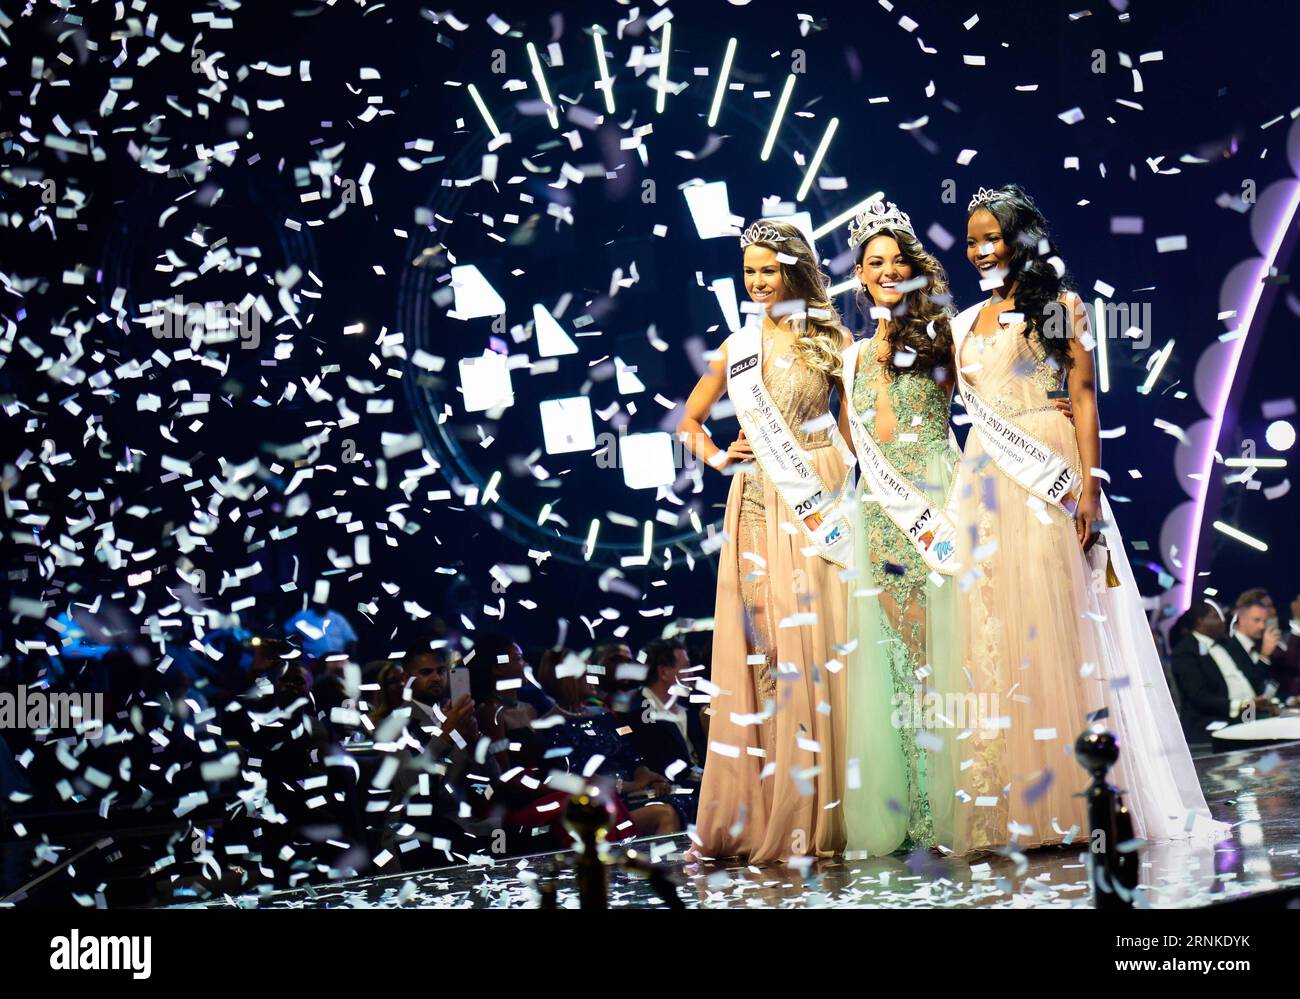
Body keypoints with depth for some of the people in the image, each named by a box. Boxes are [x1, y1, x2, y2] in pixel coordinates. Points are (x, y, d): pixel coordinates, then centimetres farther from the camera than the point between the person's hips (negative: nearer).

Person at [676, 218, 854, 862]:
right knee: (757, 650, 2)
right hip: (757, 509, 3)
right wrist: (718, 457, 6)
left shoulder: (829, 339, 4)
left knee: (815, 644, -4)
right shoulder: (738, 345, 12)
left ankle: (814, 814, 3)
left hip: (818, 508, -3)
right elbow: (690, 419, 23)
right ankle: (752, 814, 8)